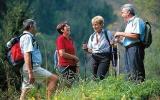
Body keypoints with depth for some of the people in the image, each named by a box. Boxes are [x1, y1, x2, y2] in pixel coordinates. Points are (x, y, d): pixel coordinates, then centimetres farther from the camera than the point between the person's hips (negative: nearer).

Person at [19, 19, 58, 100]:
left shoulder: (24, 37, 23)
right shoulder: (28, 37, -9)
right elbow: (27, 55, -18)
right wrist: (30, 72, -23)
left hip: (27, 69, 11)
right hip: (32, 68, -11)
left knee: (24, 93, 7)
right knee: (54, 78, -9)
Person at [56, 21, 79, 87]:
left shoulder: (70, 39, 17)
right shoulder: (60, 39, -7)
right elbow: (62, 54, -16)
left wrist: (76, 65, 15)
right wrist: (74, 57, -8)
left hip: (72, 66, 8)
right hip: (65, 66, -8)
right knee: (69, 84, -15)